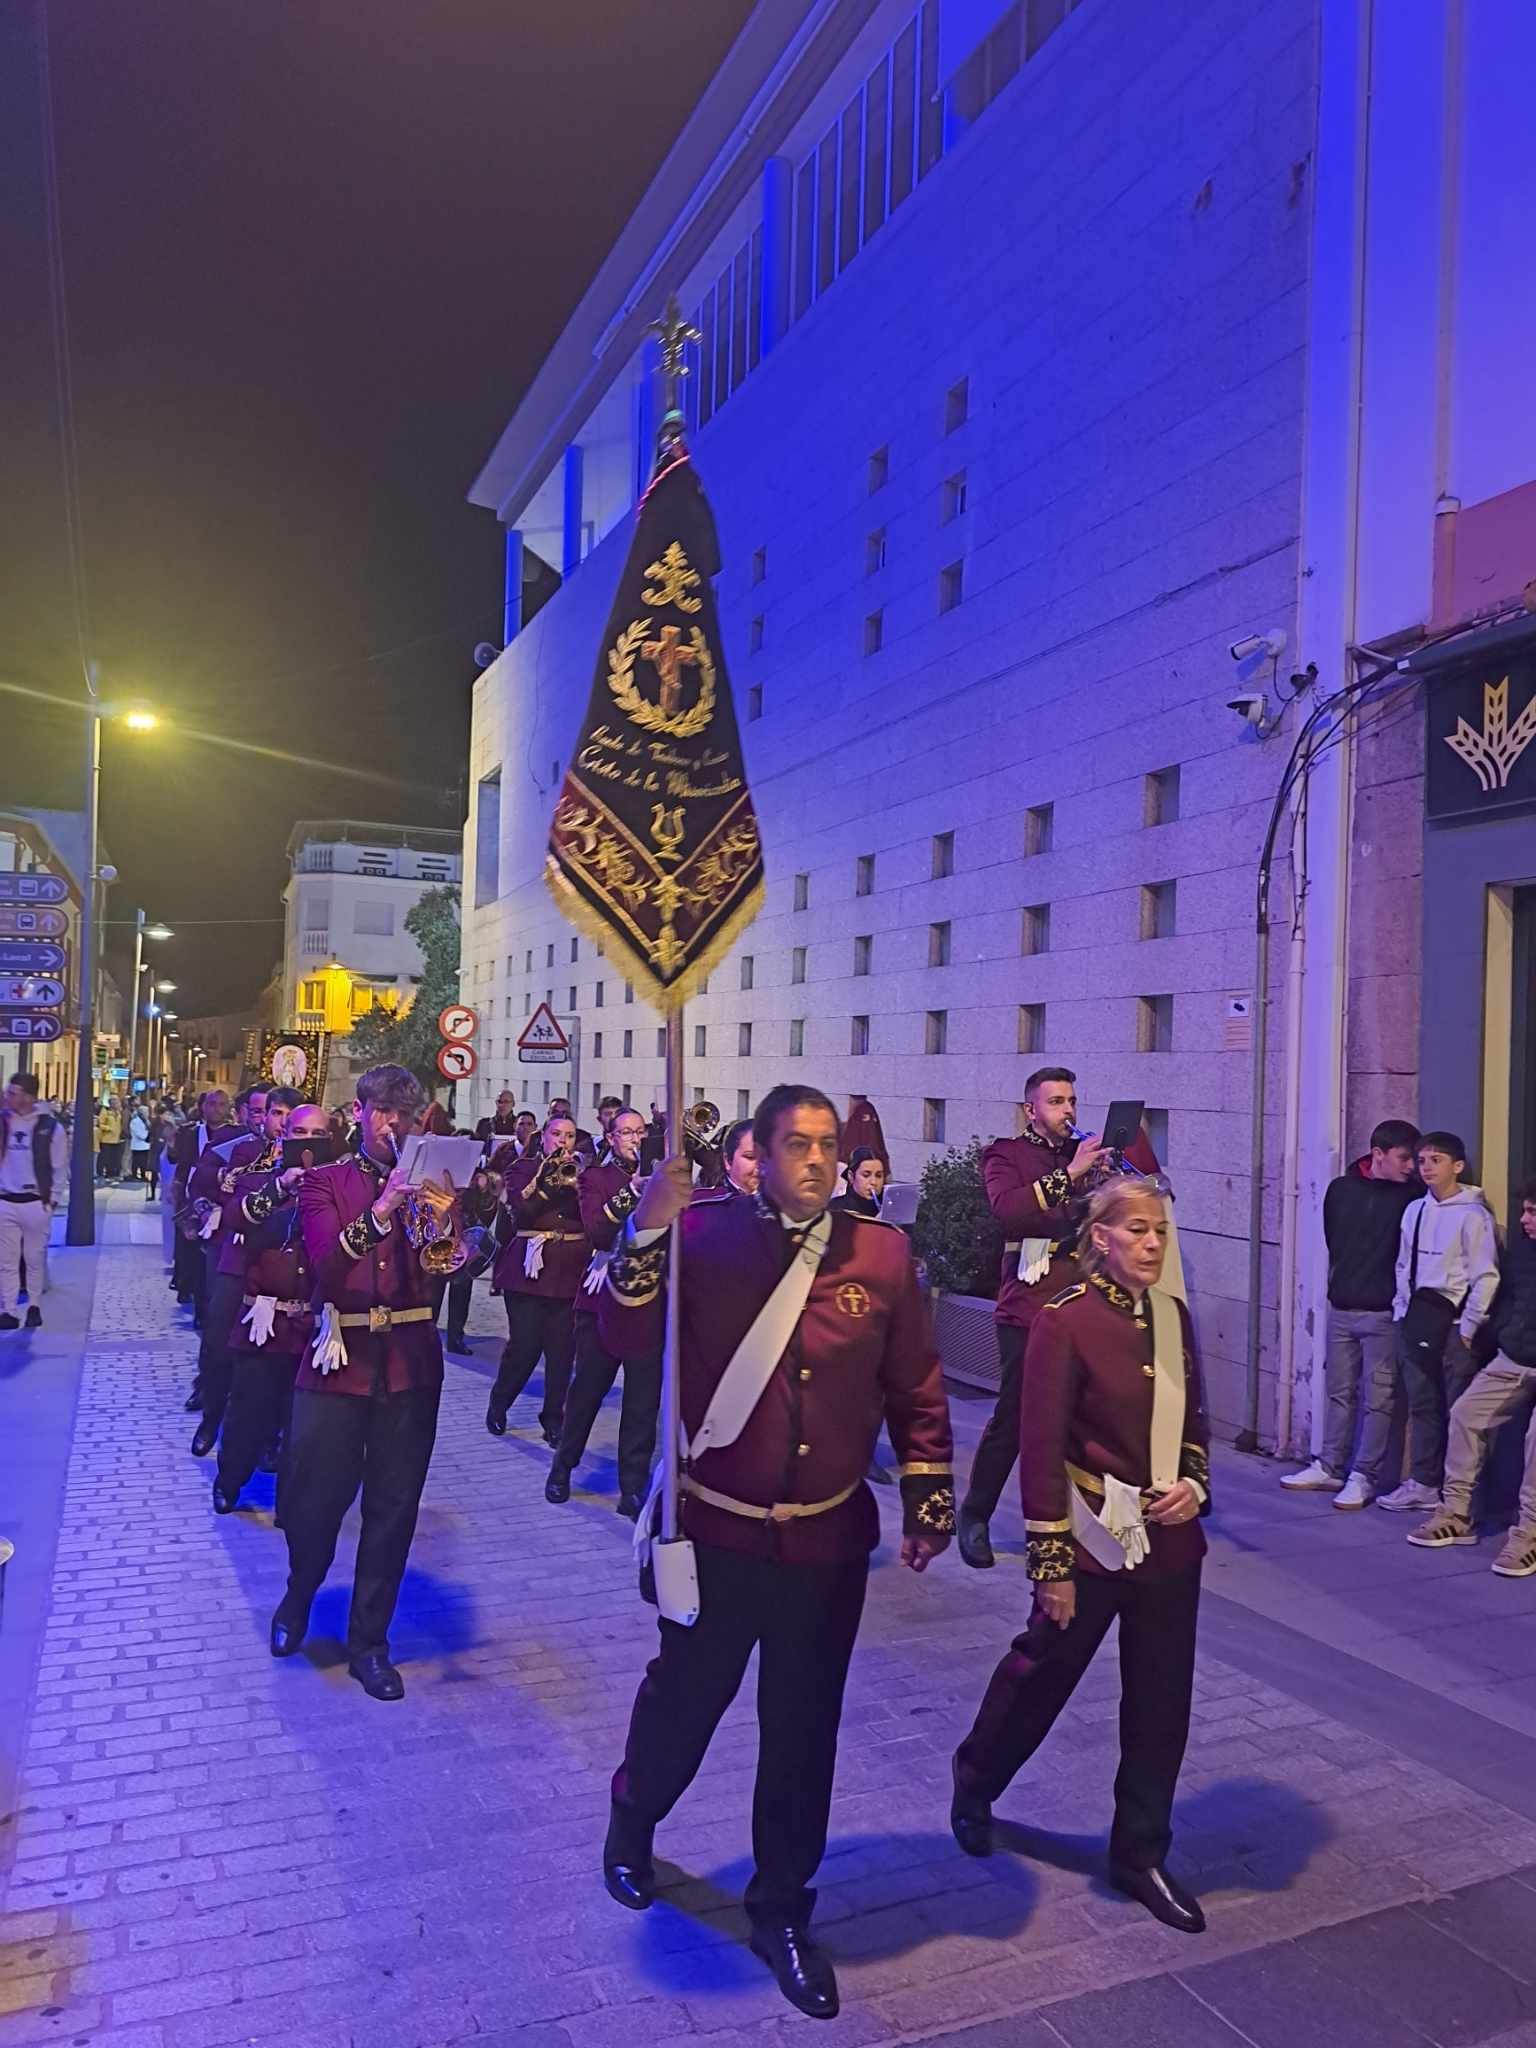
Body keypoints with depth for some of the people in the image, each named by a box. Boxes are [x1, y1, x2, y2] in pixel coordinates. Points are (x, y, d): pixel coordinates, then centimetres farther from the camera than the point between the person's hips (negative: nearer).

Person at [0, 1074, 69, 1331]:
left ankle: (34, 1306, 22)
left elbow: (60, 1168, 0)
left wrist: (53, 1200, -4)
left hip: (35, 1203, -2)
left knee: (35, 1259, 8)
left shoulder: (50, 1127, -5)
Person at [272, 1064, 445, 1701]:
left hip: (411, 1361, 2)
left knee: (393, 1509, 6)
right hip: (340, 1358, -1)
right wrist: (382, 1207, -29)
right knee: (315, 1500, 5)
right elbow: (326, 1263, -15)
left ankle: (369, 1642, 23)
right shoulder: (325, 1182, 3)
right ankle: (299, 1594, 38)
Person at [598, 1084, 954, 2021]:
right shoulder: (706, 1233, -11)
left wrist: (929, 1501, 4)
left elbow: (917, 1389, 3)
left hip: (829, 1538, 2)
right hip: (718, 1530, -1)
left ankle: (783, 1910, 38)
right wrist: (650, 1230, -30)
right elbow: (625, 1338, -17)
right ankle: (632, 1822, 51)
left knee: (804, 1730, 14)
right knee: (684, 1697, 19)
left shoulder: (881, 1253, -5)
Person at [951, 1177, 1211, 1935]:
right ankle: (975, 1780, 42)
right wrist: (1051, 1564, -15)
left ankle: (1141, 1855, 33)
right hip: (1093, 1543, -5)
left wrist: (1195, 1485, -6)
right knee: (1043, 1673, 14)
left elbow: (1193, 1423, 14)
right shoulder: (1063, 1320, -17)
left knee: (1161, 1701, 13)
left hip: (1170, 1546, 6)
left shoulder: (1174, 1317, 2)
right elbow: (1041, 1450, -16)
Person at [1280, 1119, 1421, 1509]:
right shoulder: (1341, 1189, 4)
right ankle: (1330, 1468, 22)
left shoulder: (1411, 1194, -5)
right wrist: (1345, 1281, 9)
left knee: (1377, 1398, 0)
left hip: (1383, 1313, -3)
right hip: (1342, 1308, 3)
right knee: (1340, 1392, 12)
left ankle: (1364, 1476, 8)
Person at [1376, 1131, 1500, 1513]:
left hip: (1452, 1319, -7)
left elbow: (1486, 1277, -11)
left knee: (1459, 1409, -1)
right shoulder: (1415, 1210, 11)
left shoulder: (1473, 1215, -9)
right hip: (1416, 1316, 7)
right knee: (1422, 1405, 11)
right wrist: (1401, 1313, 11)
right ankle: (1423, 1484, 19)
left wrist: (1468, 1327, -12)